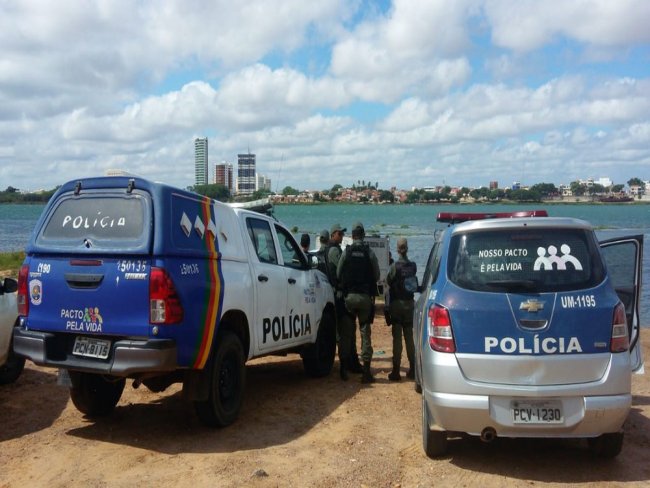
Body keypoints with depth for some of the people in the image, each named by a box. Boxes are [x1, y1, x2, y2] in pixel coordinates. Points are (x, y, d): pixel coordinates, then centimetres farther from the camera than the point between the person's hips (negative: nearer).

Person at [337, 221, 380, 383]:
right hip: (365, 297, 0)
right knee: (365, 333, 5)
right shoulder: (369, 253, -2)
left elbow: (338, 274, 1)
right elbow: (377, 276, 3)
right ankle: (366, 371, 3)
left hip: (349, 296, 0)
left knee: (346, 333, 10)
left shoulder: (346, 252, -2)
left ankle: (344, 369, 15)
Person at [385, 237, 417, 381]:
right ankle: (412, 370, 18)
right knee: (409, 336, 12)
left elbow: (388, 282, -8)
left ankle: (396, 371, 0)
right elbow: (415, 284, 4)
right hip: (409, 304, 4)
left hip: (397, 303, -4)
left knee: (397, 337, -1)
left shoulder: (395, 266, -14)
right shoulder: (413, 266, -1)